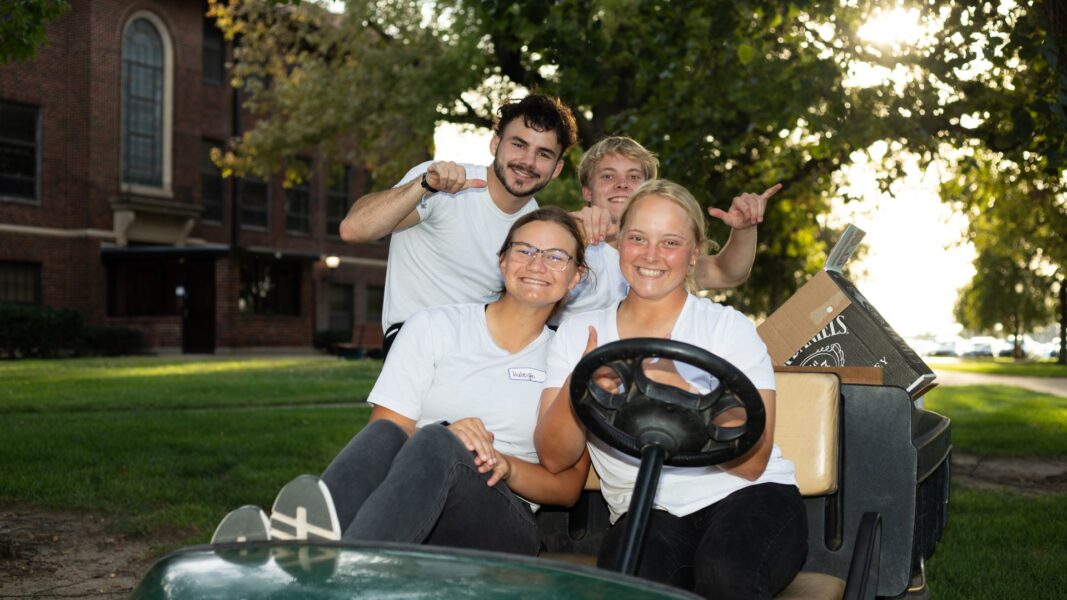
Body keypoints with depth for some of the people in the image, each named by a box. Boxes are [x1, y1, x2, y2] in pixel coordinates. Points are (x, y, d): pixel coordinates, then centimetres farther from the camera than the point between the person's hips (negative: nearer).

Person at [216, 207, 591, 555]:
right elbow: (382, 430, 3)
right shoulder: (434, 326, 13)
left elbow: (570, 485, 11)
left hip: (499, 525, -1)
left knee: (435, 444, -34)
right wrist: (445, 436, -18)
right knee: (384, 435, -33)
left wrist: (504, 465, -9)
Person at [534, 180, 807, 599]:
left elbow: (751, 461, -10)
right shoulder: (578, 334, 8)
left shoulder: (728, 327, 0)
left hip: (748, 498, 0)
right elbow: (554, 458, -1)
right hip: (647, 512, 0)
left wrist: (677, 390, -25)